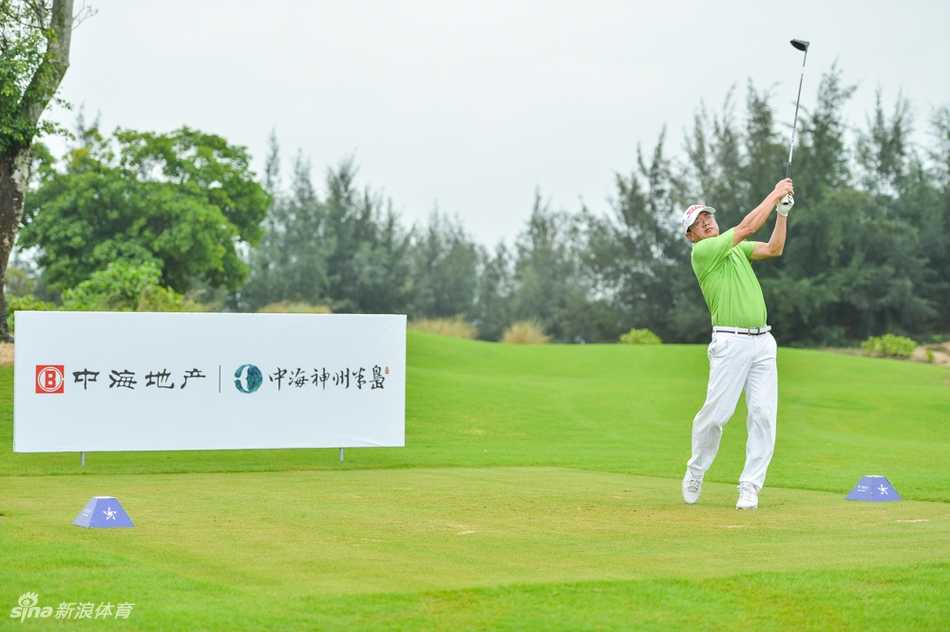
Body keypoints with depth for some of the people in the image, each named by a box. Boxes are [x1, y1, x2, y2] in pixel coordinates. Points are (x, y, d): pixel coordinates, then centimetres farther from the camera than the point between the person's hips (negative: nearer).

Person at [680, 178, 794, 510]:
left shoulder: (736, 247, 19)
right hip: (730, 342, -7)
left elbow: (774, 248, 12)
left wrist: (783, 211, 3)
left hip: (762, 342, 7)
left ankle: (749, 488, 0)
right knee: (716, 412, -6)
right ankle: (695, 472, 18)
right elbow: (747, 227, -11)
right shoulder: (702, 251, -5)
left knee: (763, 414, -2)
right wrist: (775, 193, -4)